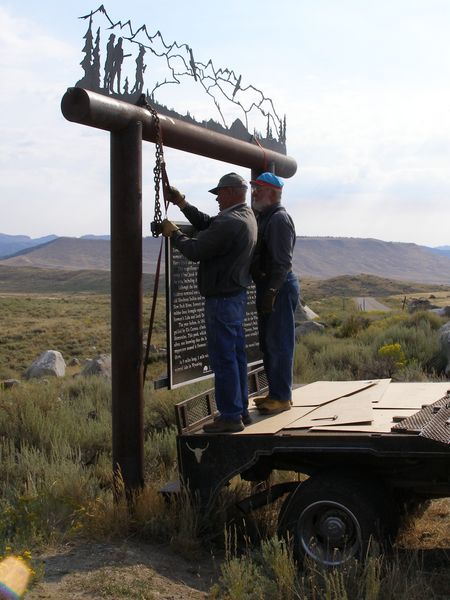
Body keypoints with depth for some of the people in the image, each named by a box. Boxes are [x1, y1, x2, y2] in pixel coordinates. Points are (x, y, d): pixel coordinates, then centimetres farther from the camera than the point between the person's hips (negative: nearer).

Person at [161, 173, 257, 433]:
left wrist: (173, 232, -3)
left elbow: (194, 250, -19)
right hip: (238, 295, 10)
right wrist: (182, 204, 16)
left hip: (222, 299, -10)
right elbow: (207, 224, 18)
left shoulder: (229, 223, -23)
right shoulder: (247, 216, 10)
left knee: (223, 358, -4)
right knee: (236, 355, 16)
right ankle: (241, 409, 25)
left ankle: (230, 416, 1)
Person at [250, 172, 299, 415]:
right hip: (267, 287, 10)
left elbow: (283, 262, -21)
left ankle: (282, 397, 2)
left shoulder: (279, 219, -14)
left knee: (278, 343, -5)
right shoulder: (263, 217, 17)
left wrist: (270, 293, -23)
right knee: (267, 343, 16)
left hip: (279, 288, -10)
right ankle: (275, 392, 26)